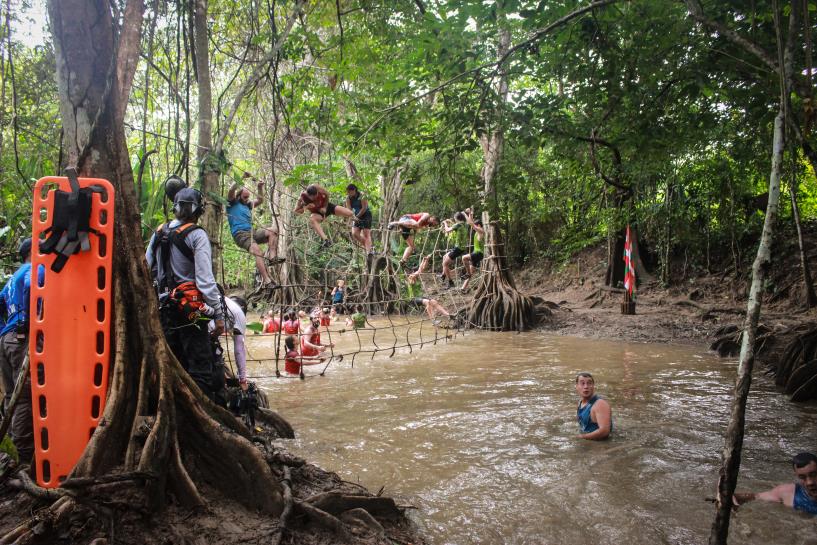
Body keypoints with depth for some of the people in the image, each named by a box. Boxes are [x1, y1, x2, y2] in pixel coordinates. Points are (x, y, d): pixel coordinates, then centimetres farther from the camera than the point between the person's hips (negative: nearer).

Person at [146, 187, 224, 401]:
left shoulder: (158, 233, 10)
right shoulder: (197, 235, -10)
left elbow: (147, 270, 13)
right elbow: (205, 279, -16)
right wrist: (218, 314, -13)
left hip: (164, 307, 7)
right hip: (190, 308, -7)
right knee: (200, 366, -4)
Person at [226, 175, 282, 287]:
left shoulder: (248, 205, 27)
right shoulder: (232, 203, 9)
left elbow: (260, 200, 27)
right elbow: (231, 191, -7)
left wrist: (260, 188, 13)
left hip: (251, 232, 7)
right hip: (240, 234, -7)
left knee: (273, 230, -14)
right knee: (258, 252, -29)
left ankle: (272, 256, -24)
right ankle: (266, 280, -38)